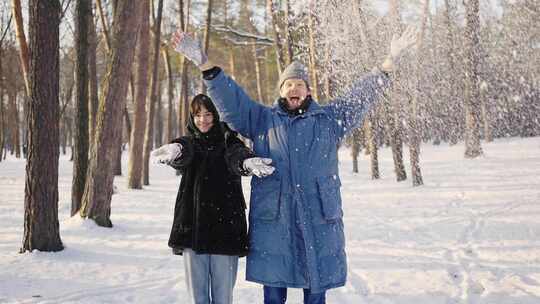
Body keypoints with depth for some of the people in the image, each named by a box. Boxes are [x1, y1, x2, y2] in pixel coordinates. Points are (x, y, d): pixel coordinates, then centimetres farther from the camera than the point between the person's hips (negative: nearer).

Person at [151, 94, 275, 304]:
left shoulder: (228, 141, 6)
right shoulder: (189, 143, 10)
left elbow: (236, 155, -17)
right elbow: (182, 154, -15)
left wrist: (246, 162, -44)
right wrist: (174, 150, -42)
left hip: (224, 224, -2)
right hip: (192, 224, 2)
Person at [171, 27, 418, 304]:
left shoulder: (329, 119, 13)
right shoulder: (262, 119, 12)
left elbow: (361, 95, 9)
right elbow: (230, 99, 4)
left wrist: (390, 61, 1)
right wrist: (203, 63, -8)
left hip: (319, 220, 1)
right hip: (272, 220, 0)